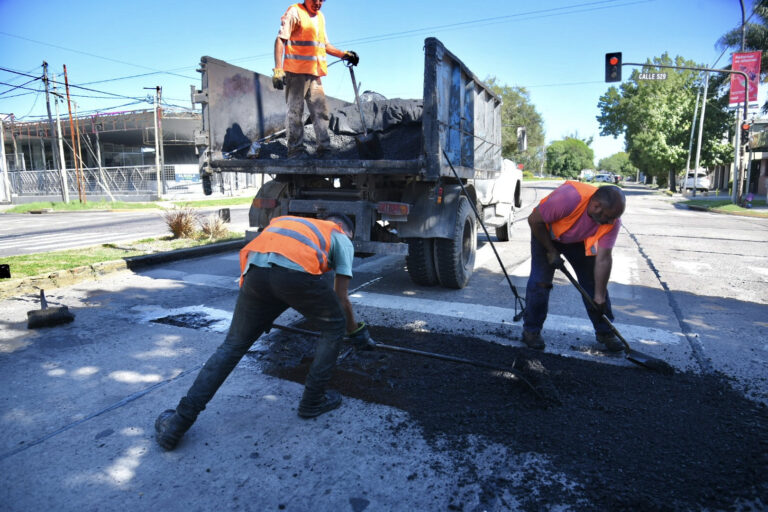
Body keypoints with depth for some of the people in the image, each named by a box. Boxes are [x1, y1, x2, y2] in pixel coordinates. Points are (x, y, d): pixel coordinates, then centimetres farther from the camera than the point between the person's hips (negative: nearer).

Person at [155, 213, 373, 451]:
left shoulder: (290, 222, 43)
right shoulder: (342, 239, 29)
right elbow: (341, 298, 26)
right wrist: (356, 332, 43)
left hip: (255, 269, 5)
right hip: (296, 271, -4)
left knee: (232, 345, 18)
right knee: (334, 327, 22)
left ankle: (178, 422, 18)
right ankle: (313, 401, 26)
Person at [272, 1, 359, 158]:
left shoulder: (320, 17, 20)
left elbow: (324, 44, 28)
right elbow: (280, 40, -7)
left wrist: (344, 55, 14)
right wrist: (278, 69, -17)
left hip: (315, 73, 7)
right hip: (296, 71, -7)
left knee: (321, 111, 3)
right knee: (295, 111, -5)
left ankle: (324, 149, 7)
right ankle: (296, 150, 0)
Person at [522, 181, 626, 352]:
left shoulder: (613, 221, -25)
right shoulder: (568, 198, -41)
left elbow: (603, 259, -22)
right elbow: (534, 220, -27)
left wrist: (599, 297, -22)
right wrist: (551, 251, -20)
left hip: (579, 241, 4)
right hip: (545, 234, -4)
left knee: (594, 280, -1)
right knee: (540, 281, -14)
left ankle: (605, 332, 14)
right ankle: (531, 330, 0)